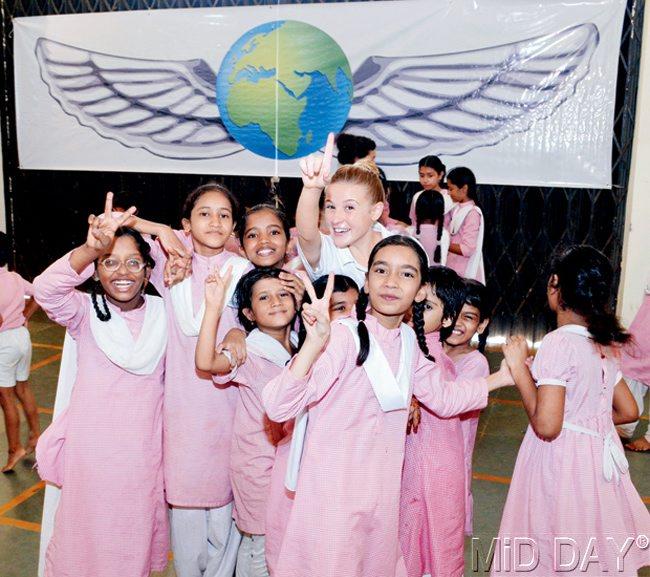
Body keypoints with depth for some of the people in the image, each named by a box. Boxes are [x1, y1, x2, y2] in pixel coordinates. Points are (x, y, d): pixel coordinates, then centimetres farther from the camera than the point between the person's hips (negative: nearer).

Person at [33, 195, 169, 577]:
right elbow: (45, 289, -29)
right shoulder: (85, 312, -9)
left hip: (144, 452, 2)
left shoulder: (163, 313, -1)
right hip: (91, 451, -2)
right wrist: (91, 249, -47)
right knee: (86, 538, 13)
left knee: (137, 539, 19)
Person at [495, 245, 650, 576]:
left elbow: (546, 426, -24)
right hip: (598, 459, 7)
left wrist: (519, 368, -16)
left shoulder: (559, 343, -20)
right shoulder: (605, 344, 3)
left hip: (561, 462, -7)